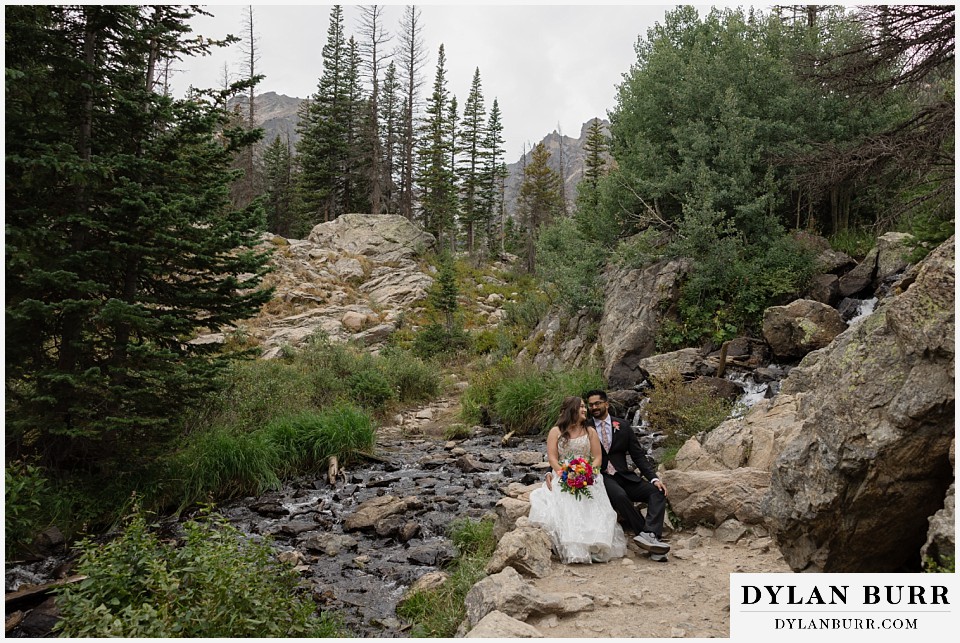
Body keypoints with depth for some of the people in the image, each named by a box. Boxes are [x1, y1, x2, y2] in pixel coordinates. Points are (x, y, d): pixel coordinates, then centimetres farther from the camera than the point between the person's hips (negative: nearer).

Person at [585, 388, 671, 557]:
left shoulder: (623, 427, 9)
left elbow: (638, 455, 8)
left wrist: (654, 478, -6)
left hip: (624, 476, 4)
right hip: (600, 478, -4)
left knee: (657, 492, -18)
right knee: (619, 495, -34)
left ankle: (649, 535, -34)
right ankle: (647, 534, -23)